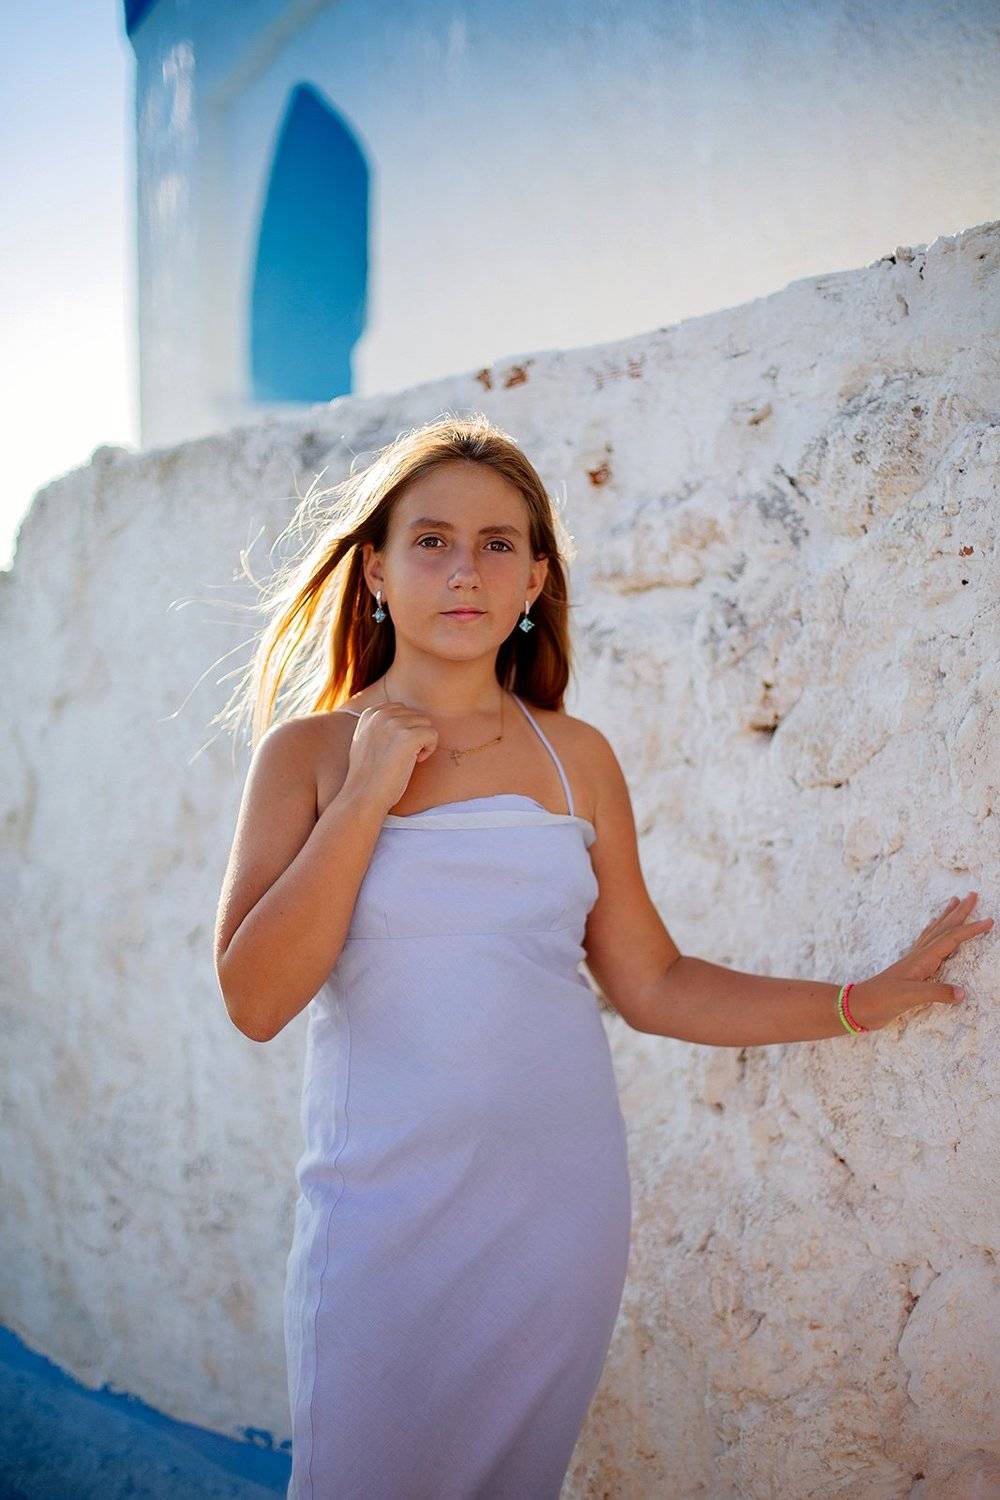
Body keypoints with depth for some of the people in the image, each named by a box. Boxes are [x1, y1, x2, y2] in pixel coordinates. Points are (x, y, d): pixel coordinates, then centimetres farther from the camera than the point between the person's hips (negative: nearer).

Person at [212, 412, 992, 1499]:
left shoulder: (574, 756, 3)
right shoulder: (309, 749, -3)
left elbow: (650, 984, 7)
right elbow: (256, 1000, -12)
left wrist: (863, 1000, 5)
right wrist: (366, 795, -15)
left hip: (559, 1198, 2)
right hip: (384, 1206, -2)